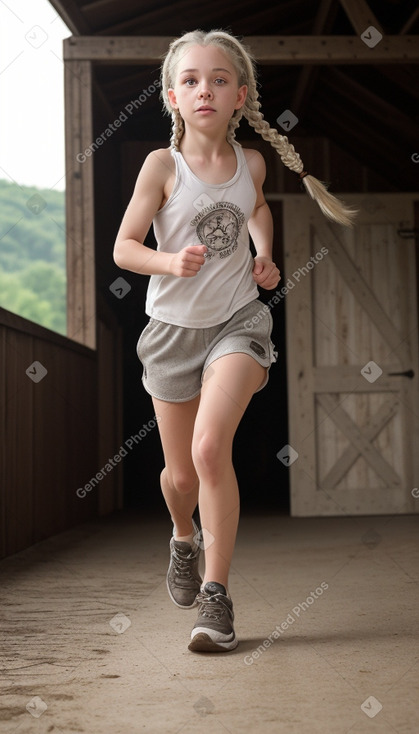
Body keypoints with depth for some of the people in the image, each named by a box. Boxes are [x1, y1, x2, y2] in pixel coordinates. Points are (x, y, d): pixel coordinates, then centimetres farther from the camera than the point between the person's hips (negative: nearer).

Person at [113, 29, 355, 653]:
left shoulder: (251, 162, -1)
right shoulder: (162, 165, -10)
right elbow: (124, 247, -9)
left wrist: (265, 254, 7)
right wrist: (171, 262, -28)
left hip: (238, 320, 0)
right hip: (174, 326, 0)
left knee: (211, 448, -23)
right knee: (180, 473, 11)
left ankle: (217, 591, -10)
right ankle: (184, 538, 46)